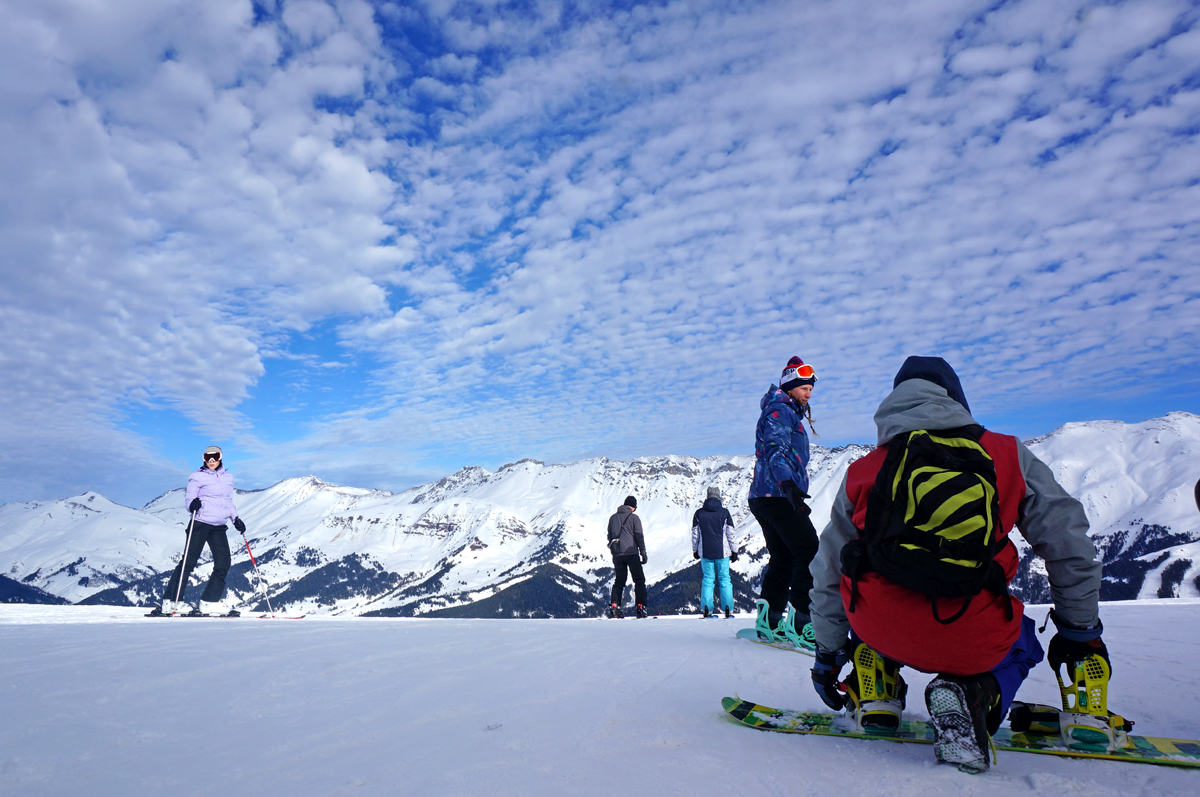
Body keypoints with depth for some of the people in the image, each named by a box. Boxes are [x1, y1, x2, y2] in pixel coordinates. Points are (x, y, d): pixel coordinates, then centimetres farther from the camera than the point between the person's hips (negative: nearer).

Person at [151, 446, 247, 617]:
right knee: (189, 561, -6)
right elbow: (188, 499, -5)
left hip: (219, 527, 6)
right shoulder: (197, 477, -1)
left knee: (223, 563, -1)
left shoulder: (228, 477, 15)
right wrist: (193, 504, -27)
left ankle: (209, 602, 5)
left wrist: (236, 519, 12)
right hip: (200, 524, -6)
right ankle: (171, 601, 1)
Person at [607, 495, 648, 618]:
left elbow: (609, 537, 17)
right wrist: (643, 552, 2)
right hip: (631, 553, -4)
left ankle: (614, 606, -1)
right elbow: (639, 536, -3)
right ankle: (641, 607, -3)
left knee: (619, 580, 12)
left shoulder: (613, 518, 13)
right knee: (639, 580, 4)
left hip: (617, 554, 4)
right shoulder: (634, 518, -2)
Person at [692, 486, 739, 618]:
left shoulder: (699, 513, 0)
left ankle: (707, 609, 3)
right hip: (722, 552, -1)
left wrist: (695, 551, 15)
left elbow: (695, 534, 4)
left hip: (705, 552, 1)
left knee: (707, 579, 7)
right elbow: (731, 534, 0)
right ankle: (728, 609, 3)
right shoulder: (725, 513, -3)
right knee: (725, 579, 6)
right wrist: (734, 551, 8)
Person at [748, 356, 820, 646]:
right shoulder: (779, 411, -8)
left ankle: (768, 621, 18)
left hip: (768, 498, 11)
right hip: (778, 498, -11)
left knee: (783, 559, 14)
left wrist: (793, 492, 39)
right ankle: (801, 623, -15)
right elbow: (775, 450, -24)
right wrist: (788, 484, -40)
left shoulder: (788, 414, 24)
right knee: (810, 553, -13)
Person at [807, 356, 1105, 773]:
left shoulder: (863, 470, 11)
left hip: (879, 632, 2)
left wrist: (828, 654, 31)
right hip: (972, 643, -2)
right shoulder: (1006, 454, 9)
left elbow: (828, 575, 18)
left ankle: (875, 693, 20)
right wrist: (1080, 630, 29)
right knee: (1021, 642, 33)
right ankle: (973, 693, 1)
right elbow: (1068, 543, 13)